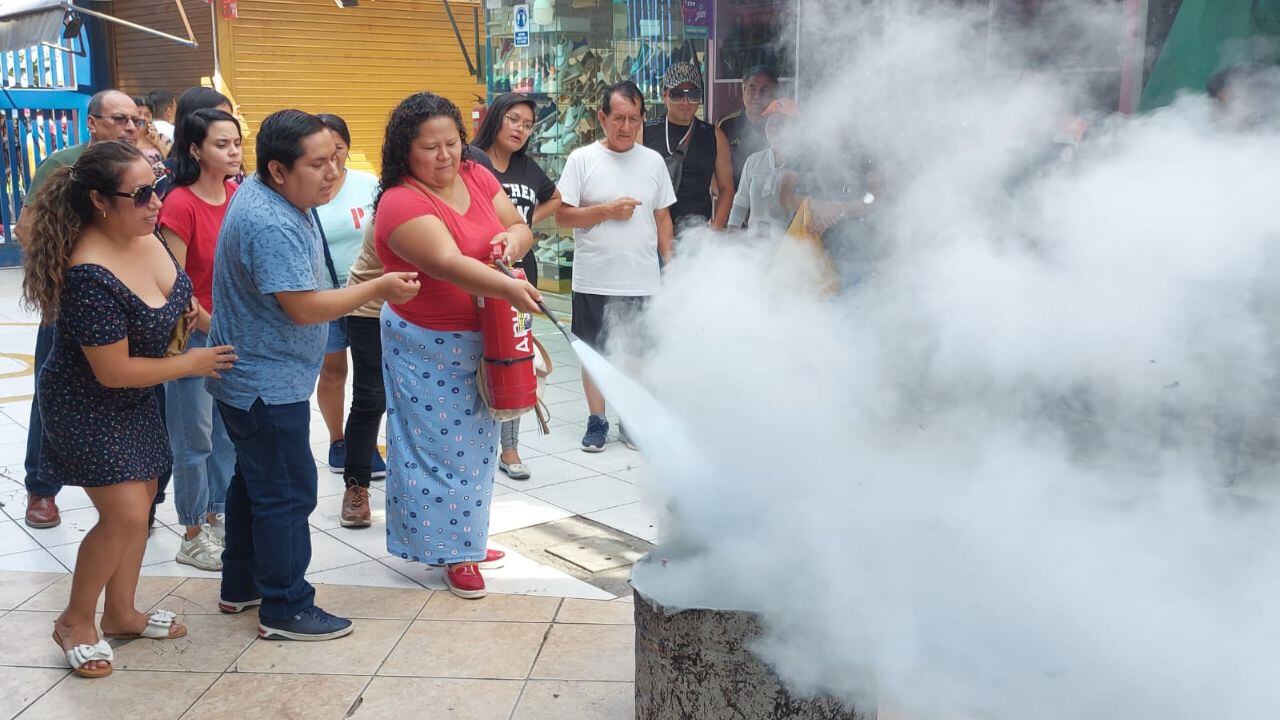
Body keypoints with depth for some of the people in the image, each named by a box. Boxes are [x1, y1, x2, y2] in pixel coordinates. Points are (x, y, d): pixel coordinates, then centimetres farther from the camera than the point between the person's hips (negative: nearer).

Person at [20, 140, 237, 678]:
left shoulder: (142, 235, -9)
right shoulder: (90, 275, -34)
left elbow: (171, 298, 15)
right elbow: (113, 372, -27)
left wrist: (192, 314, -1)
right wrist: (189, 365, -17)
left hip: (135, 399, 8)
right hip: (87, 405, -8)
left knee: (139, 503, 13)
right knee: (125, 513, -9)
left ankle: (121, 614, 30)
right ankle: (75, 621, 14)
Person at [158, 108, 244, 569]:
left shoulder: (239, 195, 3)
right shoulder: (180, 204, -16)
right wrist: (211, 326, -11)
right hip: (194, 333, -6)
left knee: (229, 432, 14)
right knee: (195, 437, 4)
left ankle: (214, 518, 29)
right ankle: (194, 536, 17)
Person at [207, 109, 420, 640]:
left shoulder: (262, 192, 5)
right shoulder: (271, 226, -28)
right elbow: (304, 308, -28)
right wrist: (379, 289, -20)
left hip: (251, 378, 11)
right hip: (268, 385, -11)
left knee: (253, 481, 20)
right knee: (287, 495, -2)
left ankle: (240, 587, 34)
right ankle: (285, 610, 9)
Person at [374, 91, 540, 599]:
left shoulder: (477, 176, 1)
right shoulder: (402, 203, -21)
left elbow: (519, 226, 8)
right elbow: (448, 263, -34)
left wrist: (514, 239, -17)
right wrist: (509, 288, -47)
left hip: (480, 338, 7)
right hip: (428, 347, -7)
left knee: (474, 439, 17)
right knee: (439, 443, 0)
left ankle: (466, 538, 33)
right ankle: (452, 553, 14)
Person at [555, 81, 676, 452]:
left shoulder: (653, 161, 7)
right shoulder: (582, 159, -3)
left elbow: (662, 217, 12)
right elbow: (562, 215, -6)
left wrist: (670, 262, 6)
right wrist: (607, 211, -15)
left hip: (643, 280, 2)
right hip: (594, 279, -2)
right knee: (594, 352, 9)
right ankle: (596, 421, 24)